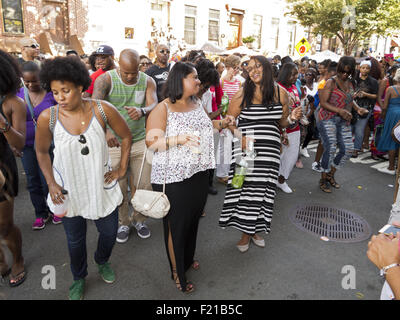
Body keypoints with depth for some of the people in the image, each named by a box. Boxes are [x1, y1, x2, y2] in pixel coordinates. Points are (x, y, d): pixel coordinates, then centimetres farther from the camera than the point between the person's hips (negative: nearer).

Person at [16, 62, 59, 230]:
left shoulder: (51, 93, -8)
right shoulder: (18, 95, 1)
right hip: (27, 146, 4)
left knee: (47, 181, 0)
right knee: (33, 182, 12)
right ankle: (41, 214, 29)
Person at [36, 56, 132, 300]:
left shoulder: (102, 110, -18)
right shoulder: (47, 118, -16)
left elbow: (126, 136, -3)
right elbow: (42, 152, 1)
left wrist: (122, 170, -3)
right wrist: (51, 184, -6)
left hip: (102, 186, 0)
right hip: (68, 190, 0)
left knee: (109, 232, 17)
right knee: (75, 239, 18)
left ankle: (103, 262, 53)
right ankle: (79, 277, 48)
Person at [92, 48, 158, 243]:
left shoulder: (147, 81, 0)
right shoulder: (106, 79, -9)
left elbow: (154, 105, -15)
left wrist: (142, 111, -39)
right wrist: (105, 130, -43)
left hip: (140, 141, 2)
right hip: (114, 142, -2)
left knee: (144, 186, 7)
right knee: (119, 188, 7)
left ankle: (139, 219, 33)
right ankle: (123, 223, 31)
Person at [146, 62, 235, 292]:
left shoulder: (197, 103, 8)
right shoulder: (163, 109, -15)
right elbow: (151, 142, -18)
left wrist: (221, 123, 8)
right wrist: (178, 139, -30)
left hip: (199, 173, 7)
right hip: (174, 178, -7)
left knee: (194, 218, 22)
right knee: (176, 224, 8)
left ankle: (188, 258, 48)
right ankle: (177, 271, 29)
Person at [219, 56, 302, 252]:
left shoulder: (280, 93, 6)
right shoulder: (243, 93, -3)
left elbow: (281, 122, 16)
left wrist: (291, 118, -6)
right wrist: (241, 137, -16)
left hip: (270, 150, 3)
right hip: (246, 149, -2)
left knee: (263, 190, 10)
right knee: (245, 188, 0)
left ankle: (255, 229, 30)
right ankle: (245, 232, 20)